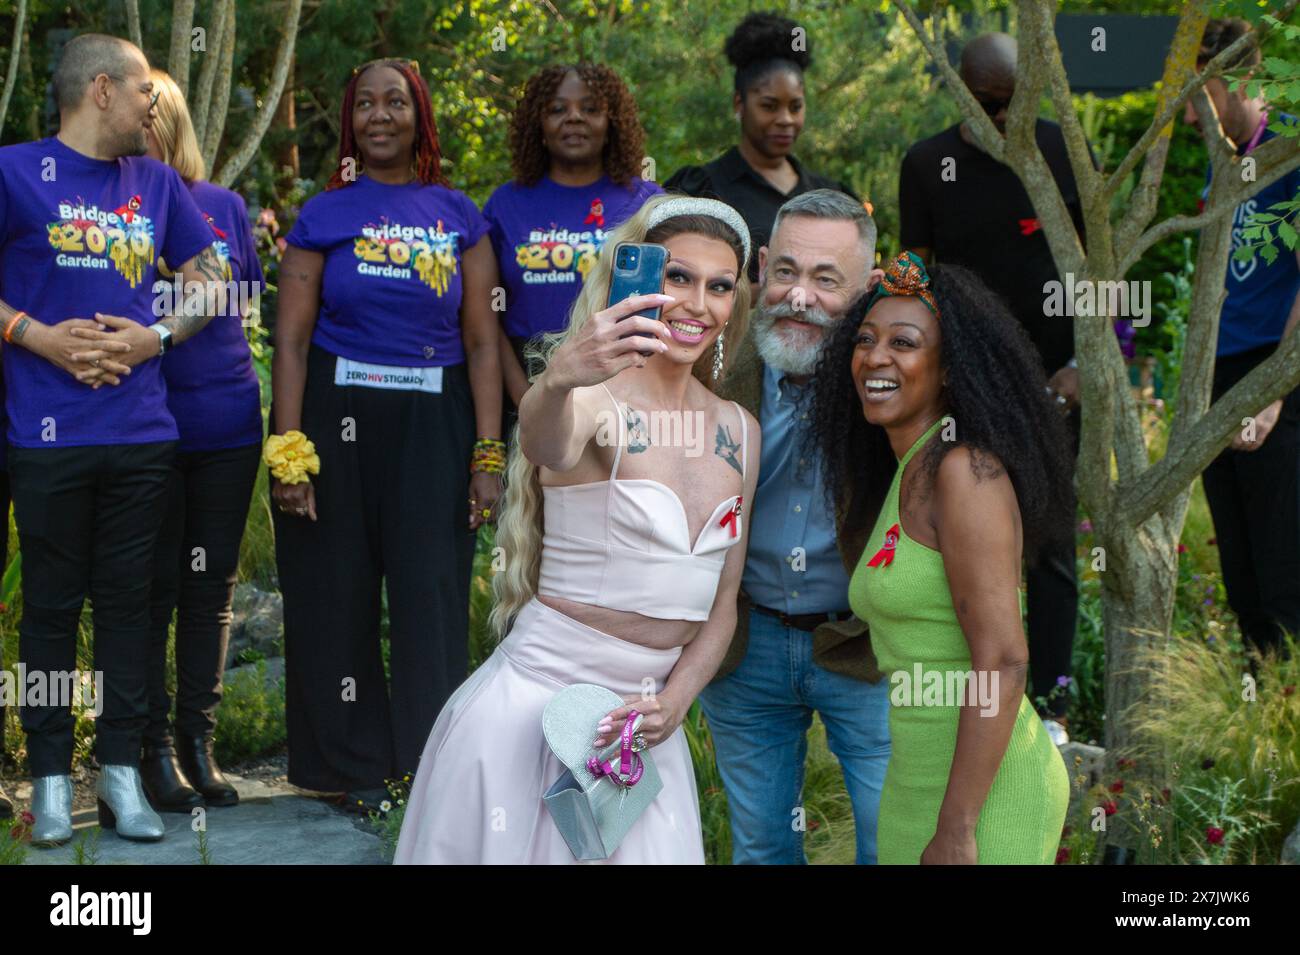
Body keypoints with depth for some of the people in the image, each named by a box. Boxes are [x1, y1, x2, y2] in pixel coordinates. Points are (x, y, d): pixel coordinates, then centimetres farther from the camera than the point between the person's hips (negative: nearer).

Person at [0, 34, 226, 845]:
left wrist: (154, 337, -2)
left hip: (141, 433, 4)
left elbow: (210, 282, 14)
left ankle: (122, 770, 15)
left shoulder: (158, 184, 12)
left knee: (128, 601, 7)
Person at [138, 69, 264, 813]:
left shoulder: (225, 207, 10)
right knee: (152, 590, 1)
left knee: (211, 588, 8)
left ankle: (199, 745, 18)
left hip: (226, 424, 3)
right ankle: (156, 752, 11)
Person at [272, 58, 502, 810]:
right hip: (335, 415, 0)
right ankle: (356, 764, 18)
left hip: (433, 422, 0)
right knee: (338, 595, 5)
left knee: (433, 593, -2)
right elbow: (291, 340, -1)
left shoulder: (460, 217, 6)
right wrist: (288, 452, -9)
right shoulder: (324, 216, 4)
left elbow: (483, 343, 3)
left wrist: (489, 455, -3)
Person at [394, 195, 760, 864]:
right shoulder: (594, 401, -11)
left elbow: (721, 607, 13)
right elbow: (548, 446, -36)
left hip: (641, 727, 6)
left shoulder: (741, 434, 8)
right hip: (534, 704, -5)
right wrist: (558, 380, -57)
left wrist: (673, 702, -3)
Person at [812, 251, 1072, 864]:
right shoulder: (907, 479, 12)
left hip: (981, 793, -9)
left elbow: (1004, 659, -21)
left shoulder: (967, 468, -15)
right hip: (921, 780, 9)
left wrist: (956, 829, -22)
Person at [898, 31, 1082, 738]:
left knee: (1050, 543, 2)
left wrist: (1084, 364, -6)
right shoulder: (928, 165, 2)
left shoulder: (1067, 154, 1)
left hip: (1051, 381, 0)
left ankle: (1052, 702, 10)